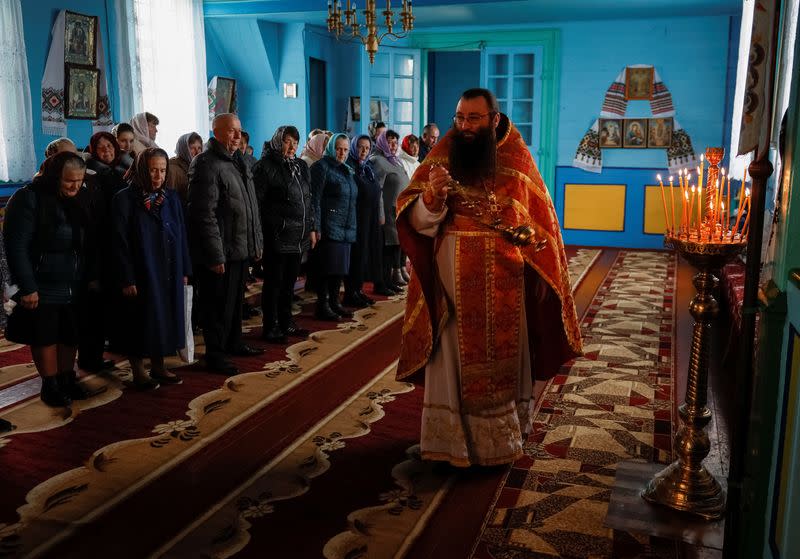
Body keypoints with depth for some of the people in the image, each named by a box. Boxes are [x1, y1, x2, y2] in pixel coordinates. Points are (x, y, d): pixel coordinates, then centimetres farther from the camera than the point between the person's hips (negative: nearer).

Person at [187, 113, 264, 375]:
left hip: (241, 249, 9)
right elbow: (205, 214, -20)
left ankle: (234, 343, 35)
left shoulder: (238, 162, 15)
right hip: (221, 252, -9)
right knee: (219, 304, 1)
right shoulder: (207, 164, -14)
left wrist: (257, 242, 17)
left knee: (236, 300, 20)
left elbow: (251, 205, 21)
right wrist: (215, 255, -22)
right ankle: (215, 354, 13)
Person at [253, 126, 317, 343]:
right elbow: (257, 203, -12)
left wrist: (311, 228, 16)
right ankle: (270, 328, 10)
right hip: (277, 237, -7)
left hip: (299, 237, 7)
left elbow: (308, 200, 20)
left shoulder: (301, 166, 15)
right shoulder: (265, 166, -8)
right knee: (274, 282, 1)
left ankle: (286, 322, 26)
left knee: (289, 282, 15)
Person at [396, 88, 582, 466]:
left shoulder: (518, 160, 1)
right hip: (453, 286, -1)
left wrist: (536, 271, 1)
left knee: (503, 360, 13)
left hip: (505, 288, 1)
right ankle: (451, 439, 17)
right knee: (453, 360, 4)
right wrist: (431, 196, -29)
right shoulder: (441, 157, -1)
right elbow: (415, 219, -9)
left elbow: (540, 222, 8)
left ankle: (504, 437, 29)